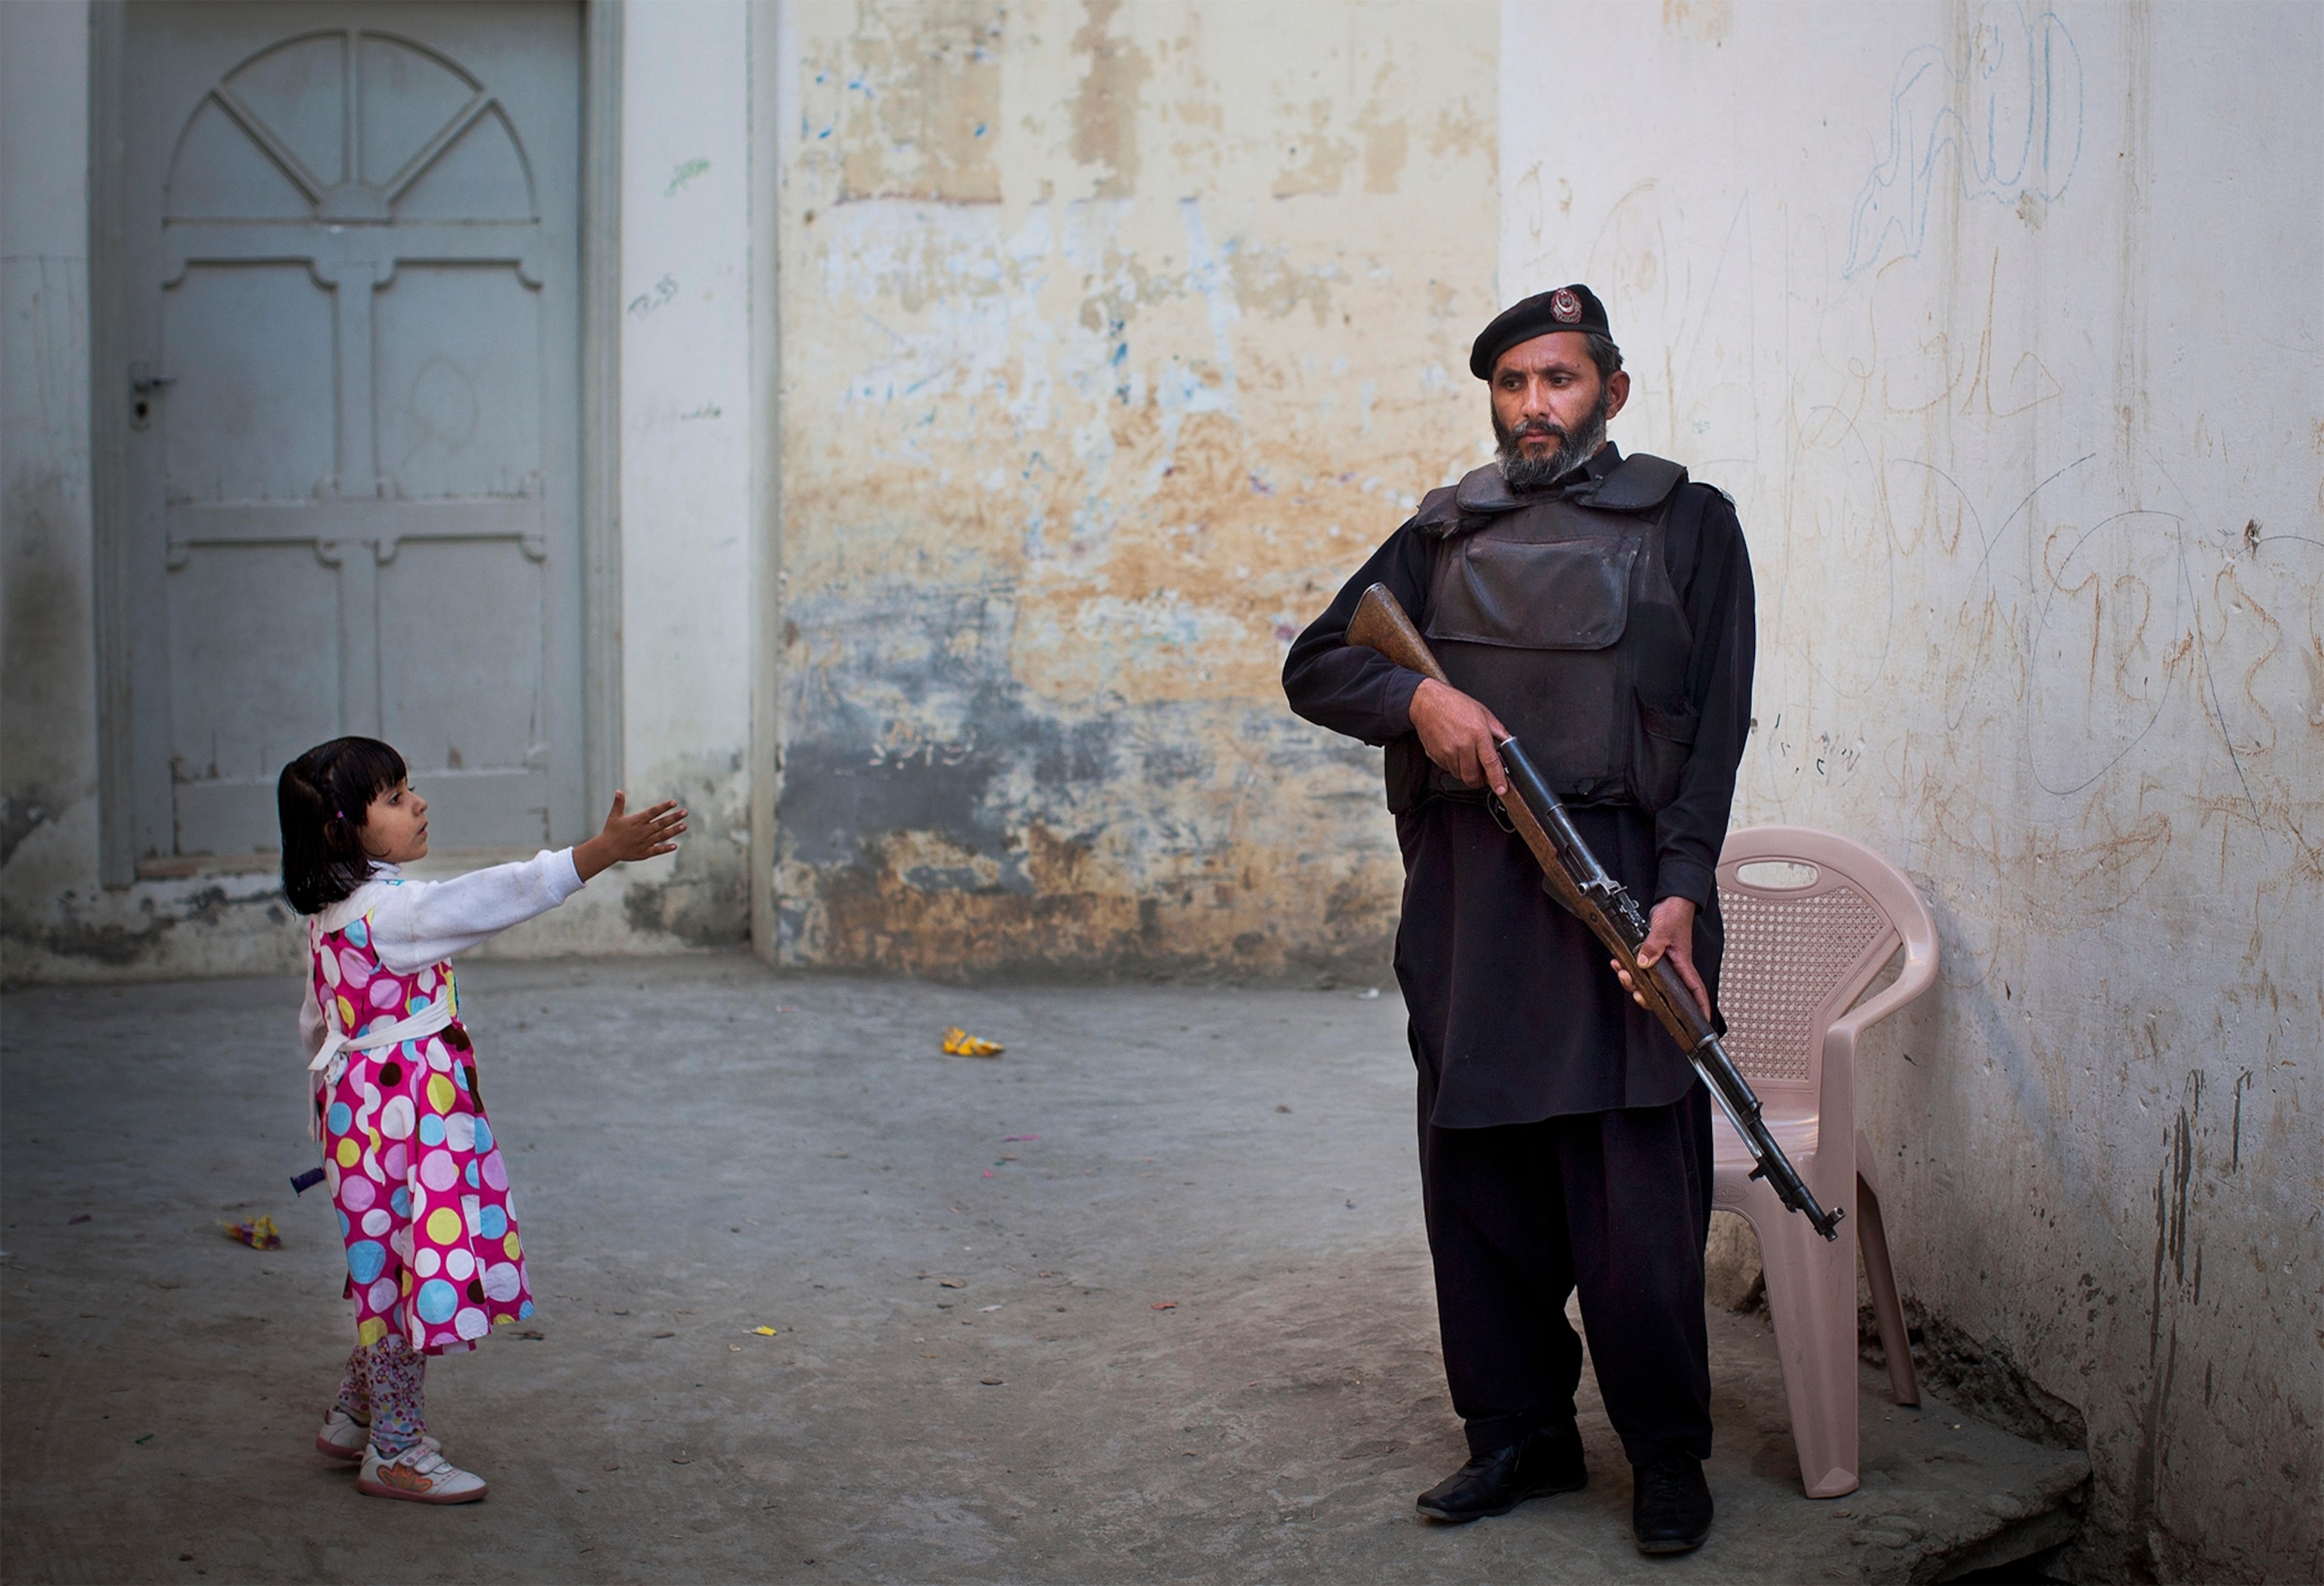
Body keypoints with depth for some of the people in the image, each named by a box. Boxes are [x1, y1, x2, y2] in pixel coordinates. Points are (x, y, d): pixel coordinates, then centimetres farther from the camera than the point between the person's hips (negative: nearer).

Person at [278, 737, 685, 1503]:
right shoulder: (384, 910, -22)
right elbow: (485, 900, -32)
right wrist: (599, 853, -36)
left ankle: (352, 1419, 31)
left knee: (386, 1270, 19)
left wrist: (327, 1116, 29)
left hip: (359, 1109, 10)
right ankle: (394, 1452, 10)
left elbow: (317, 1027, 19)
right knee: (407, 1270, -1)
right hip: (400, 1117, -10)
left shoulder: (334, 915, 10)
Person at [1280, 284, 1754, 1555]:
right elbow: (1314, 665, 15)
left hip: (1622, 886, -3)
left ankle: (1667, 1456, 9)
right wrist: (1419, 696, -7)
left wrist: (1680, 890, -12)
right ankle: (1519, 1436, 20)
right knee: (1477, 1177, 7)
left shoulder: (1687, 524, 7)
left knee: (1636, 1190, -6)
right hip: (1466, 892, 4)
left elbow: (1717, 724, 1)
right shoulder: (1447, 533, 16)